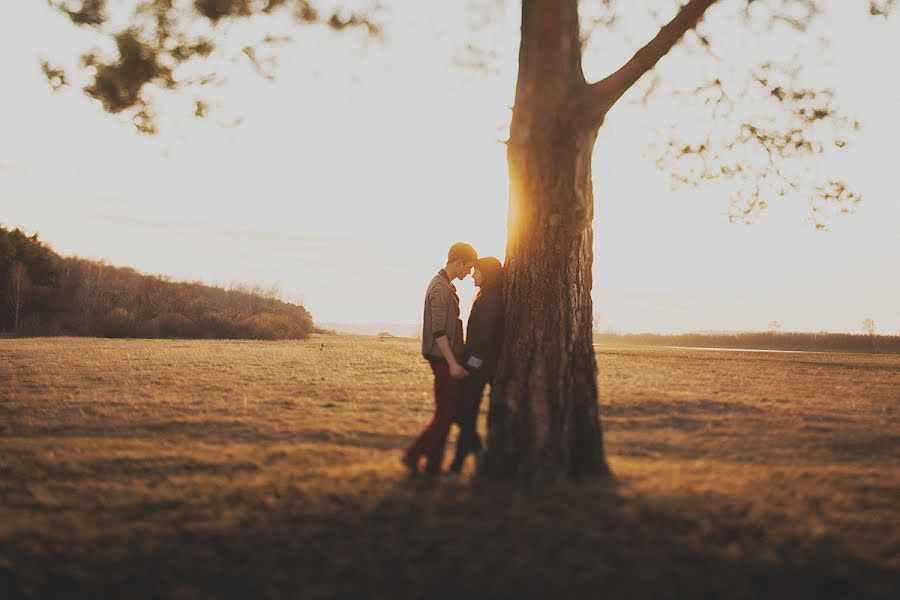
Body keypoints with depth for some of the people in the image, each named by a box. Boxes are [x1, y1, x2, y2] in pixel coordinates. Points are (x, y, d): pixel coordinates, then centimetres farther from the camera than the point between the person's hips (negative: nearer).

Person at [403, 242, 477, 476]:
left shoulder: (444, 285, 17)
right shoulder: (441, 288, -15)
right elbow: (438, 331, -20)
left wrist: (456, 359, 23)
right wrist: (452, 363, -20)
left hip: (447, 358, 10)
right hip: (443, 359, -10)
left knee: (447, 413, 10)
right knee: (446, 413, -7)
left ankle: (433, 465, 13)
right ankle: (413, 454, -2)